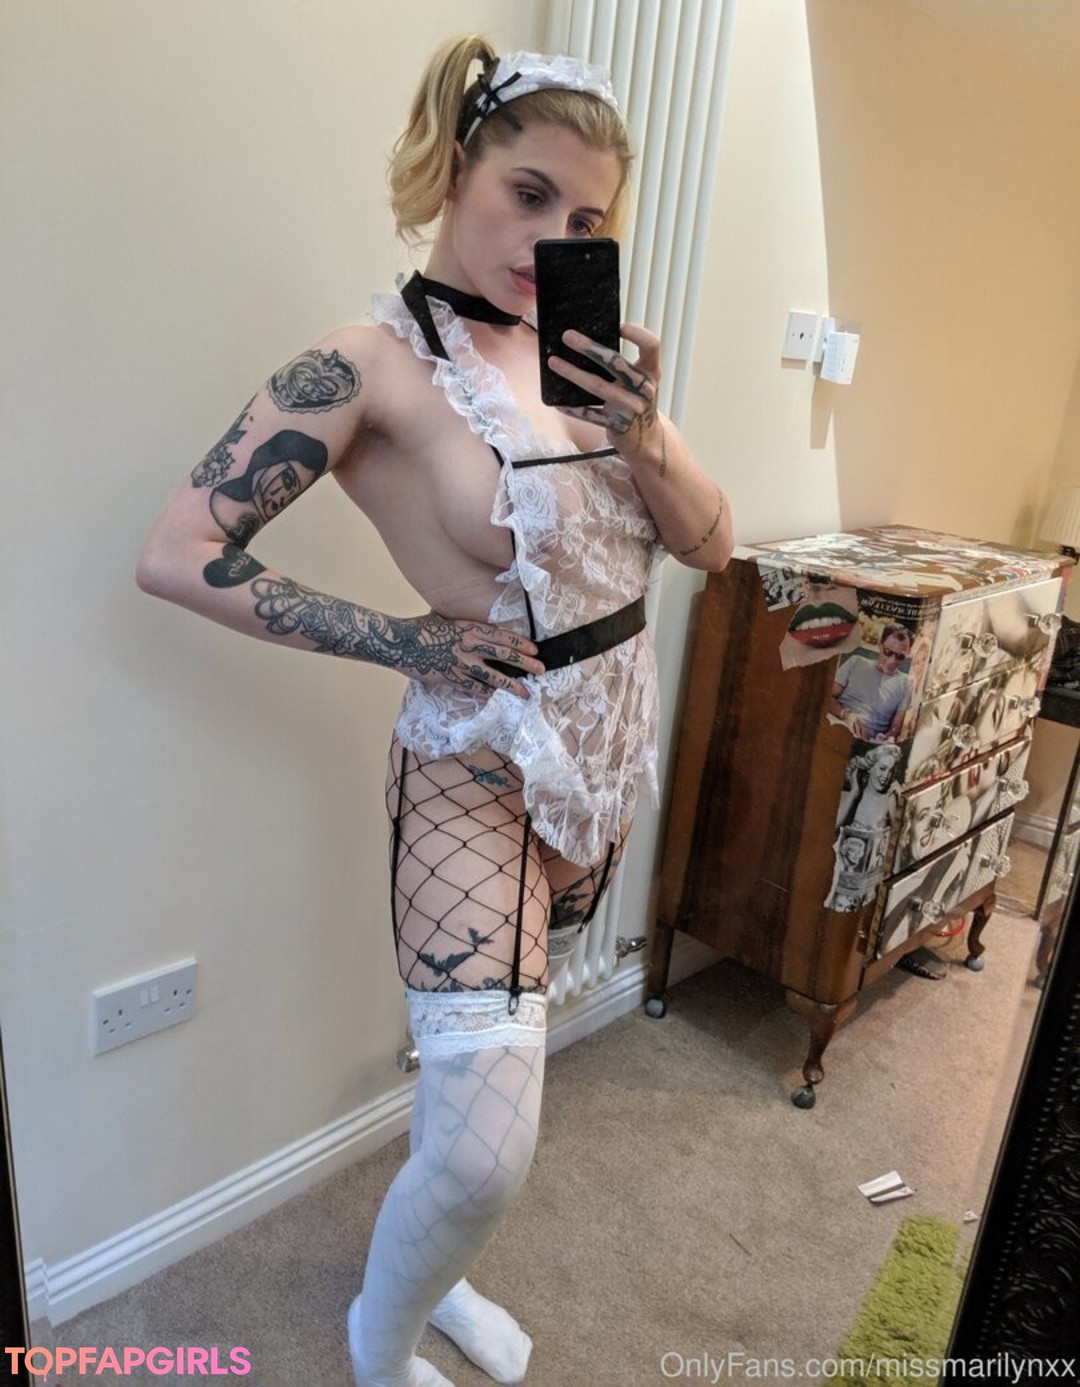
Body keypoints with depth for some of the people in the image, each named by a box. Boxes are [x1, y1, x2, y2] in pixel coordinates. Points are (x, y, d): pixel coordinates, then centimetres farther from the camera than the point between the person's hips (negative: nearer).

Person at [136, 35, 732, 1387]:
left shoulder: (585, 347, 3)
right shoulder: (371, 362, -15)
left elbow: (712, 544, 4)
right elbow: (178, 554, -15)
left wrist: (642, 432, -15)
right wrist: (408, 640, -15)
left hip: (606, 745, 7)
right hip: (477, 758, -6)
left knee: (499, 1043, 22)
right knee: (483, 1153, -10)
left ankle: (430, 1269, 51)